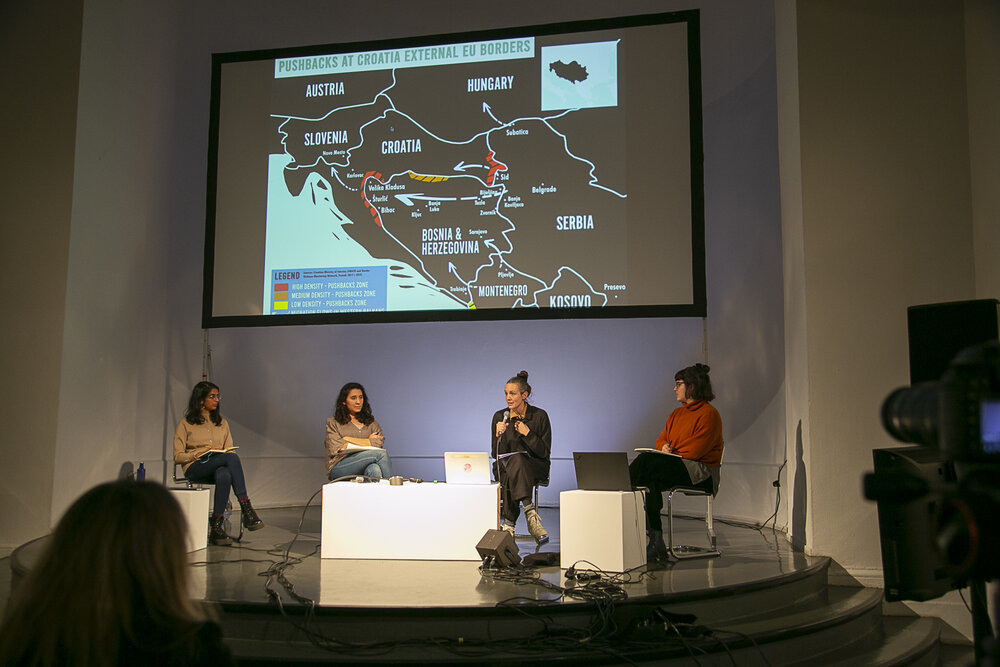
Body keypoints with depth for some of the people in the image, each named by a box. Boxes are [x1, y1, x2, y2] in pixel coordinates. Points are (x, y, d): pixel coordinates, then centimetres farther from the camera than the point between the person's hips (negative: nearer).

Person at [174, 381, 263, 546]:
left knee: (224, 476, -39)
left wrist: (226, 453, -4)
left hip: (219, 467, 4)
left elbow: (229, 449, 21)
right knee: (233, 457, -36)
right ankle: (246, 509, -41)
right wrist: (197, 455, -15)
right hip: (195, 468, -4)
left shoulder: (222, 423, 23)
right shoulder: (186, 424, 9)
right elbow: (177, 456, 4)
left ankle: (216, 527, -41)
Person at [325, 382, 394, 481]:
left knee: (374, 469, -39)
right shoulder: (333, 423, 17)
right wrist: (368, 441, 2)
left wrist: (349, 439, 0)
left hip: (365, 469, 3)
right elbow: (336, 448, 0)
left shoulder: (372, 424, 24)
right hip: (340, 469, -2)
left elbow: (378, 444, 4)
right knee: (380, 453, -30)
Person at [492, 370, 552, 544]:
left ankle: (509, 524, -39)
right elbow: (497, 455, 1)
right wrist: (498, 435, -19)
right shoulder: (499, 417, 2)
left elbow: (545, 452, -5)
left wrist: (528, 434, -17)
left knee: (517, 461, -37)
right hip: (506, 466, 2)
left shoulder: (539, 416, -4)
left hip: (535, 466, -2)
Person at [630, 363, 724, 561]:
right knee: (651, 480, -26)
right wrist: (664, 448, -6)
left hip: (702, 474, -7)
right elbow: (661, 440, 18)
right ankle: (654, 542, -26)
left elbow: (695, 450, -13)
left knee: (647, 461, -28)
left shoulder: (709, 413, -5)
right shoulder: (676, 414, 21)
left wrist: (671, 452, -6)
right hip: (677, 469, 7)